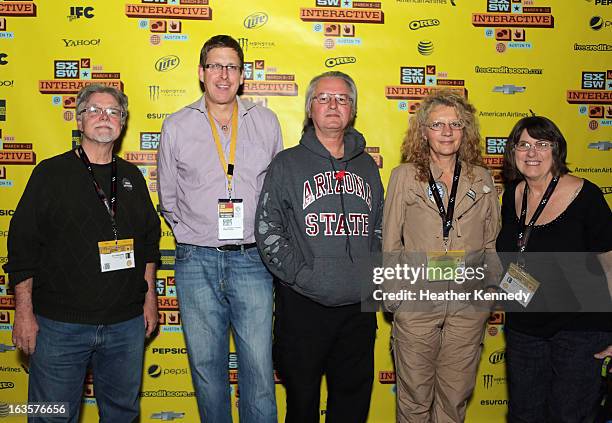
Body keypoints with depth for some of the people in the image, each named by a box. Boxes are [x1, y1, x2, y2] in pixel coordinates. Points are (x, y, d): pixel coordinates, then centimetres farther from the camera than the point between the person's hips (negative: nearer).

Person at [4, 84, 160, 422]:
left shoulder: (131, 177, 10)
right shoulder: (51, 173, -2)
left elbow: (150, 241, 16)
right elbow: (22, 246, -3)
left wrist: (150, 297, 11)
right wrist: (24, 313, -6)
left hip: (126, 322, 4)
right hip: (60, 322, -3)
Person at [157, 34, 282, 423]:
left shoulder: (266, 122, 6)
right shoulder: (177, 127, 5)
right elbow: (168, 198, 15)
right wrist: (192, 235, 11)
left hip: (251, 259, 0)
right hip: (196, 261, 1)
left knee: (259, 365, 2)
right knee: (206, 365, 11)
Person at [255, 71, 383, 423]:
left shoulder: (367, 166, 12)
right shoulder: (288, 164, 0)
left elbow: (380, 226, 17)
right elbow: (267, 229, -6)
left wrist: (374, 271, 4)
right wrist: (299, 274, -14)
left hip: (359, 306, 4)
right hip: (304, 305, -3)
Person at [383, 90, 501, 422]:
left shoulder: (482, 179, 6)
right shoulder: (404, 176, -1)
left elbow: (491, 242, 12)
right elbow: (391, 242, 1)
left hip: (469, 304, 2)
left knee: (456, 392, 14)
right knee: (415, 393, 10)